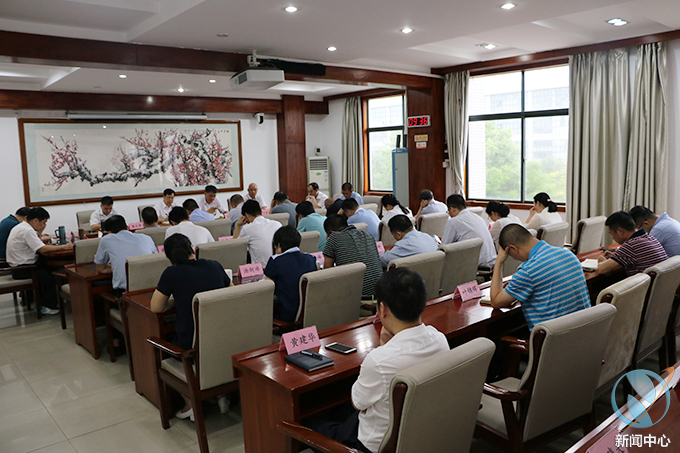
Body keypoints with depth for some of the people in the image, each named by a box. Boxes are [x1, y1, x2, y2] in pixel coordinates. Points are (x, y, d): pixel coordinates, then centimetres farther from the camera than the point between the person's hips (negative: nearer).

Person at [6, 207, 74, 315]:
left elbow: (37, 244, 17)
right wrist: (64, 247, -21)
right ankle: (47, 307, -3)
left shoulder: (21, 227, 13)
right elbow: (42, 249, -26)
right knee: (53, 277, -15)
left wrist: (39, 233, 4)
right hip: (22, 271, -10)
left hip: (17, 265, 10)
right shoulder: (27, 231, -19)